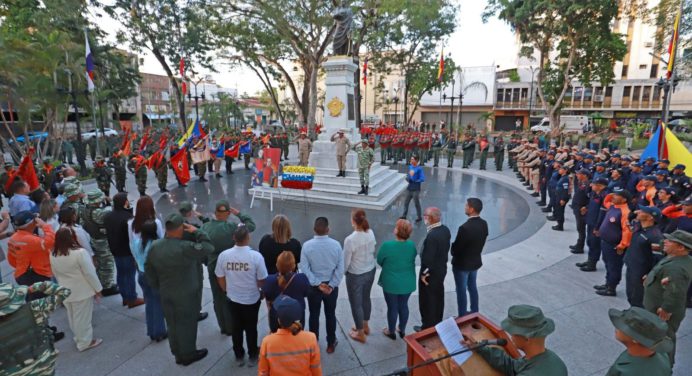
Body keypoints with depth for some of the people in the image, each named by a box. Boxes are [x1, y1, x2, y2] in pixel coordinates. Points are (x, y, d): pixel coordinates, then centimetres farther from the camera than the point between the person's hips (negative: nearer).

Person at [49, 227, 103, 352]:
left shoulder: (53, 255, -5)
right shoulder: (79, 253, -26)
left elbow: (56, 274, 9)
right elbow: (90, 273, -20)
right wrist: (97, 288, -9)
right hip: (82, 291, -7)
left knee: (73, 317, 22)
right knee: (83, 317, 7)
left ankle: (79, 338, 39)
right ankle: (85, 342, 20)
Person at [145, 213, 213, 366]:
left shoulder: (154, 247, -7)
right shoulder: (185, 248, -30)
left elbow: (149, 272, 3)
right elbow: (208, 248, -22)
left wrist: (159, 287, 16)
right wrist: (196, 231, -14)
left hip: (166, 294, 6)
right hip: (187, 295, -6)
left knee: (172, 325, 20)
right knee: (187, 324, 13)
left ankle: (178, 355, 38)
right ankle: (188, 355, 31)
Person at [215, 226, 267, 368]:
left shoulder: (223, 255, -16)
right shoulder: (256, 256, -24)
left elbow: (220, 278, -2)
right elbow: (262, 280, -13)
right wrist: (262, 292, 8)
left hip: (233, 299, 2)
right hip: (252, 299, -2)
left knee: (236, 328, 20)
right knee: (251, 328, 16)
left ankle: (239, 356, 35)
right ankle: (252, 357, 32)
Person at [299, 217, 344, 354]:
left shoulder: (307, 246, -15)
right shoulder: (336, 245, -13)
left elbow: (304, 268, -15)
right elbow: (340, 269, -13)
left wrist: (317, 284, -11)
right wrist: (332, 285, -9)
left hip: (313, 287, 0)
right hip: (331, 286, 0)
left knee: (314, 315, 18)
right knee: (330, 315, 18)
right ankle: (331, 344, 32)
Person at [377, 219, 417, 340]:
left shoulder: (387, 245, -25)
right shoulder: (412, 245, -14)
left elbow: (379, 261, -9)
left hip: (391, 283, -3)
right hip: (407, 283, 4)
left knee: (392, 307, 15)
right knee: (403, 306, 21)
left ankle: (391, 332, 34)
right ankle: (402, 330, 40)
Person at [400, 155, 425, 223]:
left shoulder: (419, 168, -13)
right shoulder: (410, 167, 8)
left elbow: (422, 179, -19)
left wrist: (415, 181, -15)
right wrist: (407, 178, -4)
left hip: (415, 189, -7)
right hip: (409, 188, 7)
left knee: (417, 203, 4)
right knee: (406, 202, 13)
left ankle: (419, 217, 18)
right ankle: (404, 216, 25)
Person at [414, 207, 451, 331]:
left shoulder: (432, 236, -32)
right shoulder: (445, 230, -4)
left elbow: (428, 258, -28)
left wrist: (424, 273, -14)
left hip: (431, 272, -8)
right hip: (441, 269, 9)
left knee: (427, 300, 10)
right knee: (438, 298, 24)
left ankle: (428, 327, 26)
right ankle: (437, 322, 42)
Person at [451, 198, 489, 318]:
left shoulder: (465, 228, -32)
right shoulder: (484, 224, -8)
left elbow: (456, 248, -21)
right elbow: (481, 242, 4)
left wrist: (454, 252, 1)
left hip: (462, 264, -7)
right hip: (476, 261, 7)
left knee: (461, 290, 10)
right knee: (472, 287, 24)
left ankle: (462, 317, 24)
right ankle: (475, 312, 39)